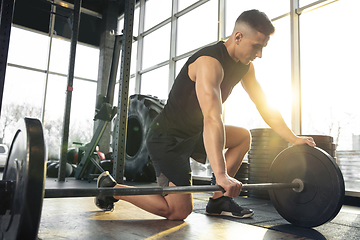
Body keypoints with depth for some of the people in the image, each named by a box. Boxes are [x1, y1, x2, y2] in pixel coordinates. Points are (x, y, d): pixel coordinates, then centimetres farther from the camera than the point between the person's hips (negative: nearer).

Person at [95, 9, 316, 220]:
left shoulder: (245, 66, 4)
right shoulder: (210, 62, -26)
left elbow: (265, 106, 9)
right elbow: (212, 118, -39)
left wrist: (293, 138, 4)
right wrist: (221, 175, -45)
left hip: (193, 133, 9)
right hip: (166, 138, -9)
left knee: (243, 137, 11)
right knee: (179, 212, -10)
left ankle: (218, 200, 11)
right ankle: (111, 187, 5)